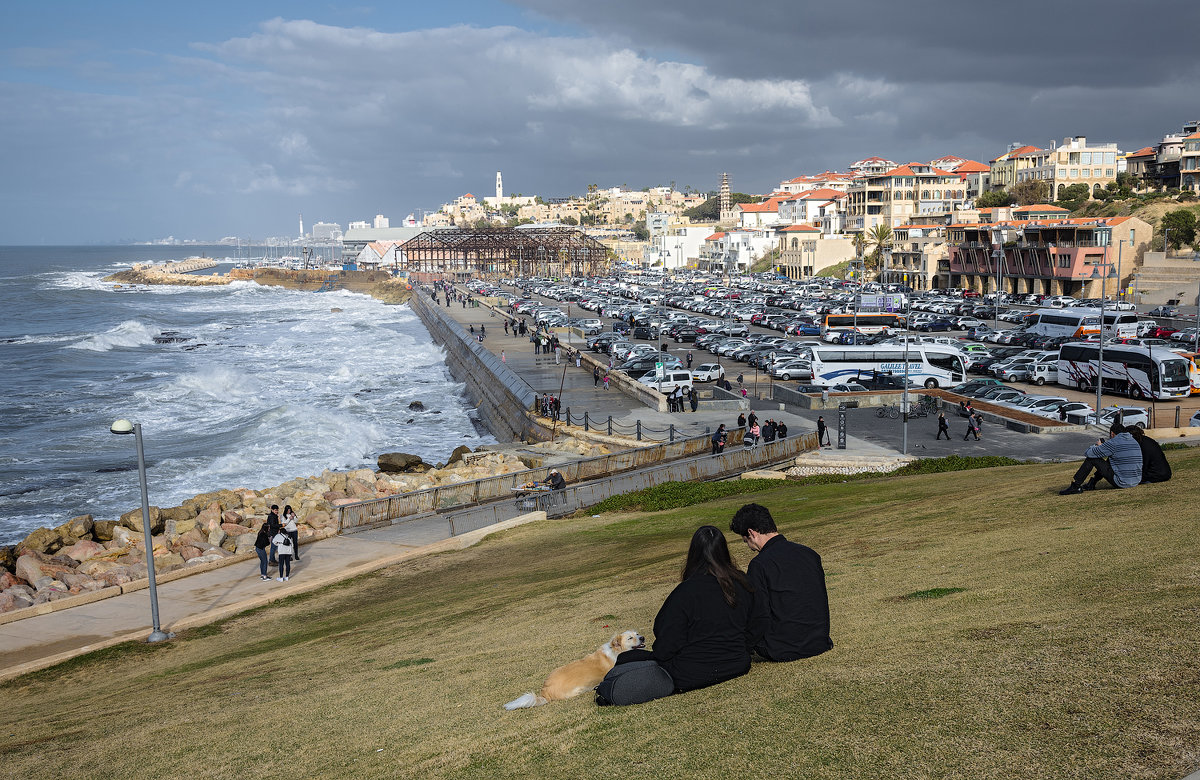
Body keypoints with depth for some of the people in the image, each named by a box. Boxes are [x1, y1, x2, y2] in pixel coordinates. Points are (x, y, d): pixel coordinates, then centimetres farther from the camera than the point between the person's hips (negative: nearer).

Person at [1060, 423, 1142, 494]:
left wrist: (1096, 446, 15)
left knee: (1091, 459, -1)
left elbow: (1090, 453, -9)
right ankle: (1091, 483, 34)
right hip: (1136, 482, 8)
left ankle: (1075, 486, 2)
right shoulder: (1134, 441, 12)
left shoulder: (1114, 443, -12)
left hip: (1121, 483, -8)